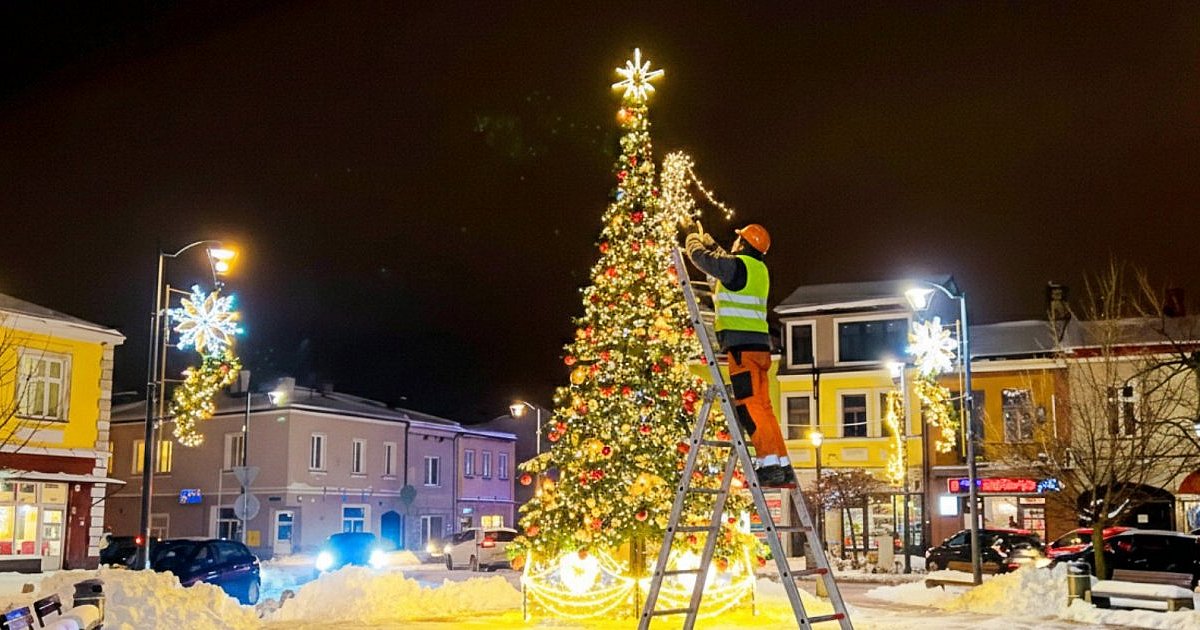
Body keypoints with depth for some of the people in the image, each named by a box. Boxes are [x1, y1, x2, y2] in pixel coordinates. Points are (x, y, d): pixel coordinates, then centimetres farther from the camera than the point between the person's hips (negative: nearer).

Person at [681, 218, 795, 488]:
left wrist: (693, 235, 21)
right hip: (759, 345, 9)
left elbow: (701, 257, 2)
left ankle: (770, 464, -17)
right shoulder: (758, 269, 20)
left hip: (742, 345, -9)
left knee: (748, 405, -11)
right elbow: (720, 256, 37)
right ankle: (783, 467, 7)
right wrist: (700, 234, 44)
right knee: (763, 408, 9)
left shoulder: (737, 265, -6)